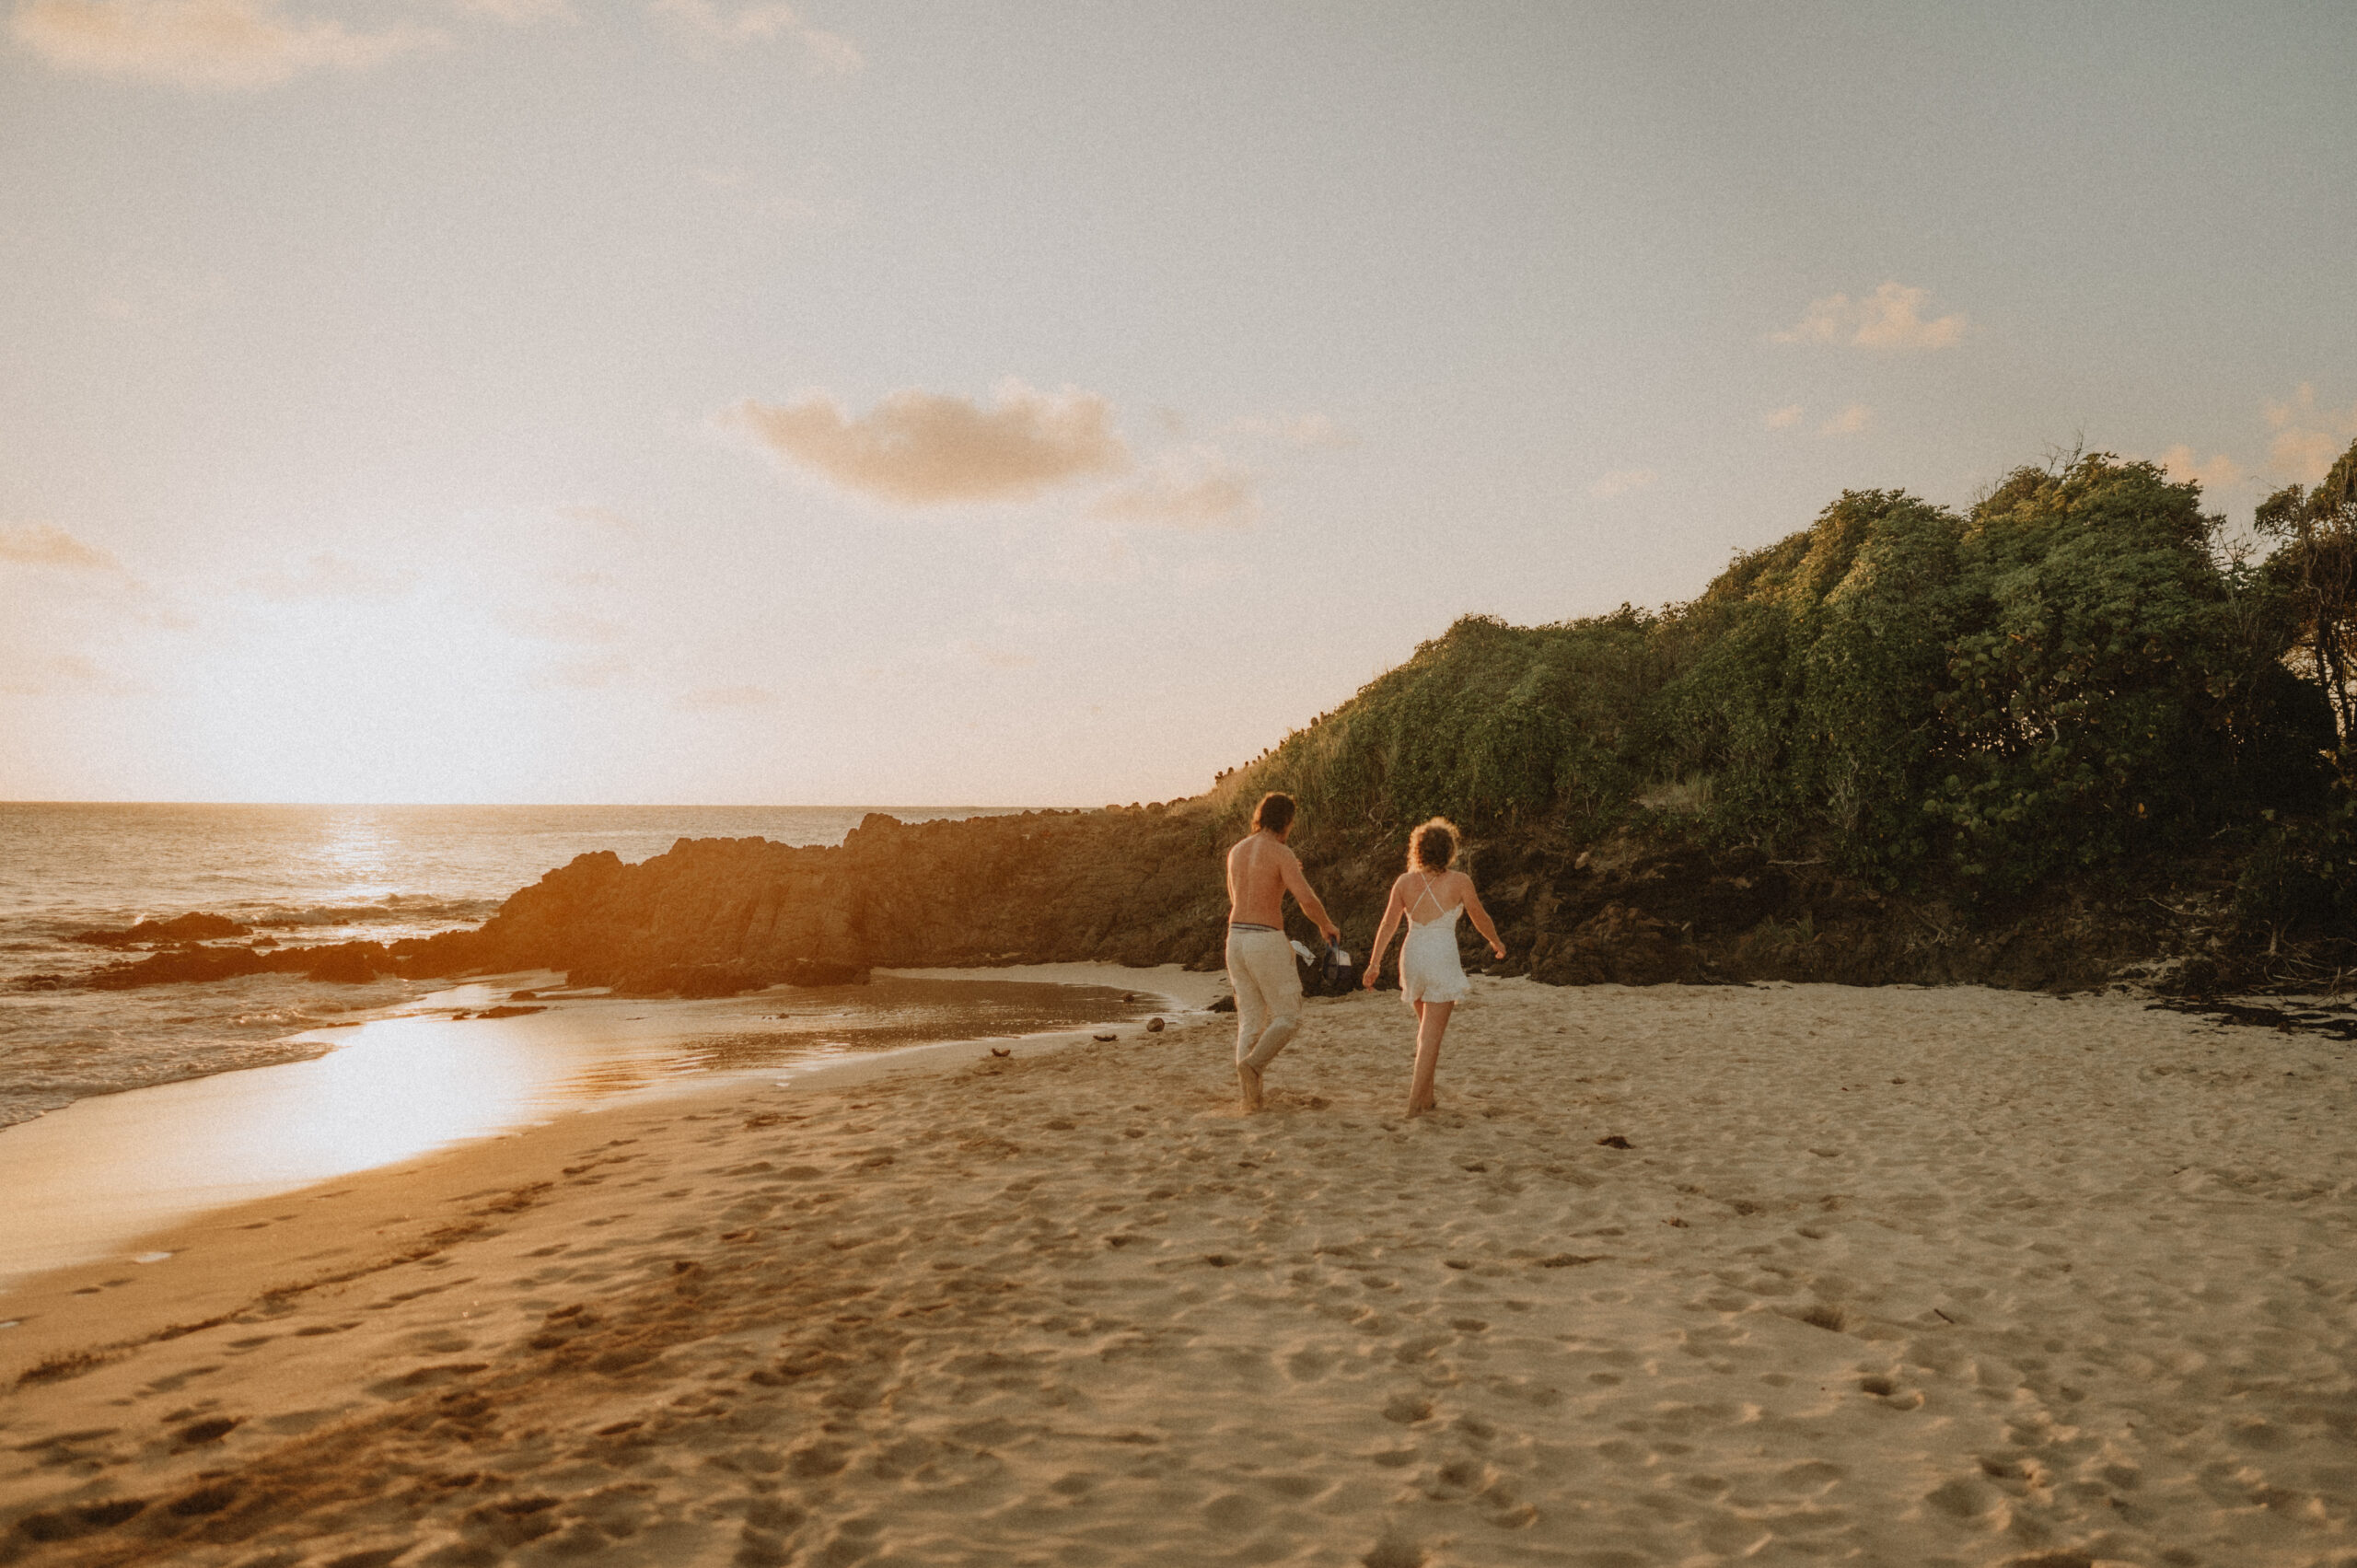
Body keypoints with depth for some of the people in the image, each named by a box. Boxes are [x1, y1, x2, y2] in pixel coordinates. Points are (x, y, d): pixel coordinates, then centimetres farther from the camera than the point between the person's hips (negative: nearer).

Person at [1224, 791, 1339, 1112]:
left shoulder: (1236, 851, 11)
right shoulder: (1282, 854, -11)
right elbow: (1308, 900, -21)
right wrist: (1327, 926, 0)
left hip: (1237, 940, 6)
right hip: (1267, 943, -6)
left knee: (1251, 1019, 12)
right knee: (1287, 1018, 6)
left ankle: (1249, 1095, 4)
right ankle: (1252, 1065, -19)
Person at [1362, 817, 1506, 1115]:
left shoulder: (1404, 882, 1)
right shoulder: (1459, 881, -7)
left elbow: (1388, 924, 0)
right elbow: (1480, 918, 5)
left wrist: (1374, 962, 4)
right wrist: (1497, 943, 23)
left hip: (1412, 956, 4)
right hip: (1443, 959, -4)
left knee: (1427, 1027, 22)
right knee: (1432, 1033, -1)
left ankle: (1426, 1094, 25)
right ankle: (1416, 1100, -5)